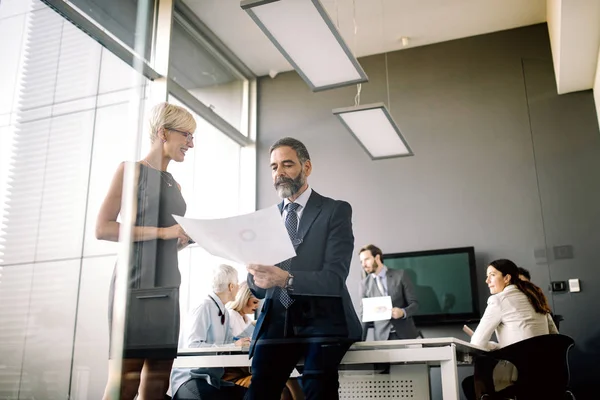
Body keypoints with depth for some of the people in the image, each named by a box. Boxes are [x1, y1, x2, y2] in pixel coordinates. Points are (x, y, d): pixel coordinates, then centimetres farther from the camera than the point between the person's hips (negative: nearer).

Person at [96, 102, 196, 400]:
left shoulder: (174, 185, 20)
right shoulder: (132, 170, 0)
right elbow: (103, 228, -10)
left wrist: (189, 237, 3)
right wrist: (162, 231, -15)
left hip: (167, 289, 7)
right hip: (136, 286, -7)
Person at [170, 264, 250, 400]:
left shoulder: (225, 313, 10)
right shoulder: (204, 308, -15)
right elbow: (192, 346, -25)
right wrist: (232, 346, -28)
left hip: (213, 378, 8)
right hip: (190, 378, -8)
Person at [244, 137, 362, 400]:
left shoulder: (336, 211, 1)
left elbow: (335, 277, -11)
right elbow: (259, 288, 13)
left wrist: (285, 278, -28)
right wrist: (255, 279, -13)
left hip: (322, 320, -3)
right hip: (276, 321, 4)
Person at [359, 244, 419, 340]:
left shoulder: (400, 275, 0)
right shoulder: (365, 284, 5)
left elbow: (414, 304, -1)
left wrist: (403, 312, -21)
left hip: (405, 334, -1)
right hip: (382, 337, 1)